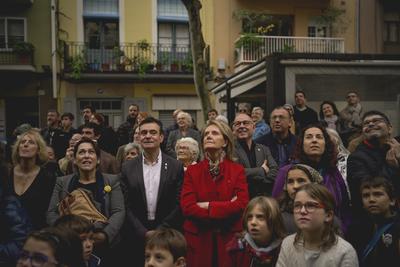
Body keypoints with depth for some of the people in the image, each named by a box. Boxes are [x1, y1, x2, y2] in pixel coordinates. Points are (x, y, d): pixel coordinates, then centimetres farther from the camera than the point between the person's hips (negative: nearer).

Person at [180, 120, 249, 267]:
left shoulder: (237, 170, 1)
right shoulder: (192, 171, 2)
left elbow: (242, 204, -12)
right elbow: (187, 207, -10)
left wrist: (208, 206, -15)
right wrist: (227, 208, -14)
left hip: (229, 238, 0)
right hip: (198, 239, 1)